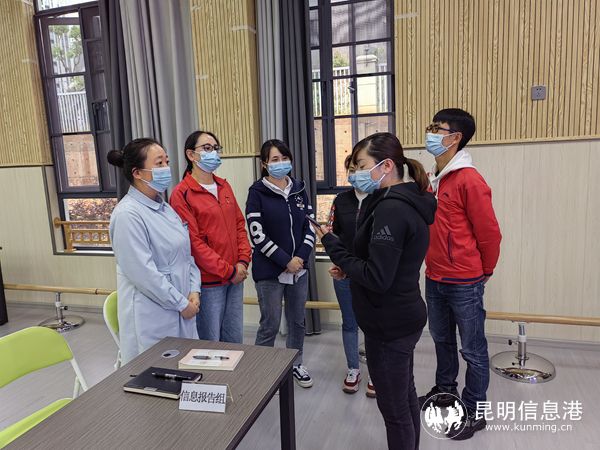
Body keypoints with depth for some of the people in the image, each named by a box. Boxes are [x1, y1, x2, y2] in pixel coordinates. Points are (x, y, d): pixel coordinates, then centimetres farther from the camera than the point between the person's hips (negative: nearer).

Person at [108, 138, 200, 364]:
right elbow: (144, 273, -21)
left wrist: (194, 291, 0)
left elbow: (186, 253, 12)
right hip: (151, 318, -8)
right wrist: (182, 304, -13)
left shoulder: (164, 207, 9)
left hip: (180, 311, 8)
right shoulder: (128, 214, -17)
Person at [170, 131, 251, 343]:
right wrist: (228, 271, -13)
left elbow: (239, 224, 12)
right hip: (209, 280, -6)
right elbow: (193, 242, -15)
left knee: (235, 340, 17)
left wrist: (243, 261, -2)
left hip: (236, 276, 6)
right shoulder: (182, 194, -11)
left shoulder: (224, 186, 11)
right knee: (210, 342, 7)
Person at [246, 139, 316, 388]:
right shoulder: (257, 192, -8)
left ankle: (296, 364, 36)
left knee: (297, 320, 17)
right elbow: (258, 235, -13)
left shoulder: (299, 189, 6)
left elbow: (311, 226, 7)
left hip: (299, 268, 5)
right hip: (270, 270, -5)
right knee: (270, 324, 5)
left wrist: (300, 257, -7)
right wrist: (286, 261, -14)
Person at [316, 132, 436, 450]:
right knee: (405, 397, 24)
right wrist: (349, 266, 2)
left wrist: (333, 247, -17)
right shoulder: (408, 203, 8)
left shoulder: (390, 209, -23)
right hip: (404, 317, 10)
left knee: (394, 409, 7)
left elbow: (377, 278, -26)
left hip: (388, 324, -10)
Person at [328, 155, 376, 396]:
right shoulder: (341, 200, 5)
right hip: (344, 273, 4)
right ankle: (353, 370, 33)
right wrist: (338, 262, -6)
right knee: (349, 323, 15)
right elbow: (333, 233, 7)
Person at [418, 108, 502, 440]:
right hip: (434, 279, 8)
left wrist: (484, 272, 0)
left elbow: (489, 232, -13)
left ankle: (474, 412, 26)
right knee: (442, 340, 23)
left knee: (472, 349, 9)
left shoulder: (469, 180, -17)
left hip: (464, 283, -8)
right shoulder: (432, 179, 7)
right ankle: (445, 390, 43)